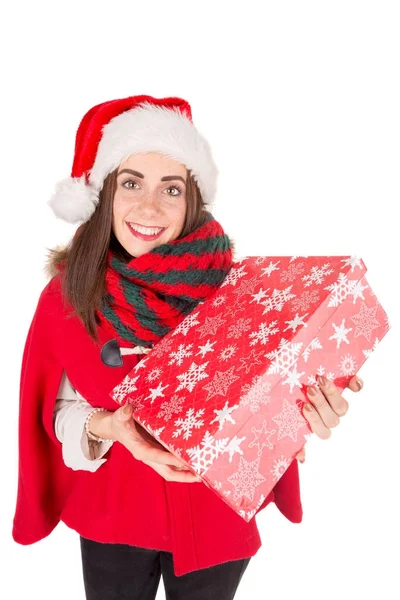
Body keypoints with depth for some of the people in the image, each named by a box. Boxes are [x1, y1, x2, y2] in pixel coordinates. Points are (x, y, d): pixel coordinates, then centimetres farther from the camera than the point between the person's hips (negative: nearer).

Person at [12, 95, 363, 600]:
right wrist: (106, 427, -28)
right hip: (112, 522, 1)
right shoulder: (67, 292, -15)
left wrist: (303, 413, -32)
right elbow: (60, 413, -8)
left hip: (215, 521, 0)